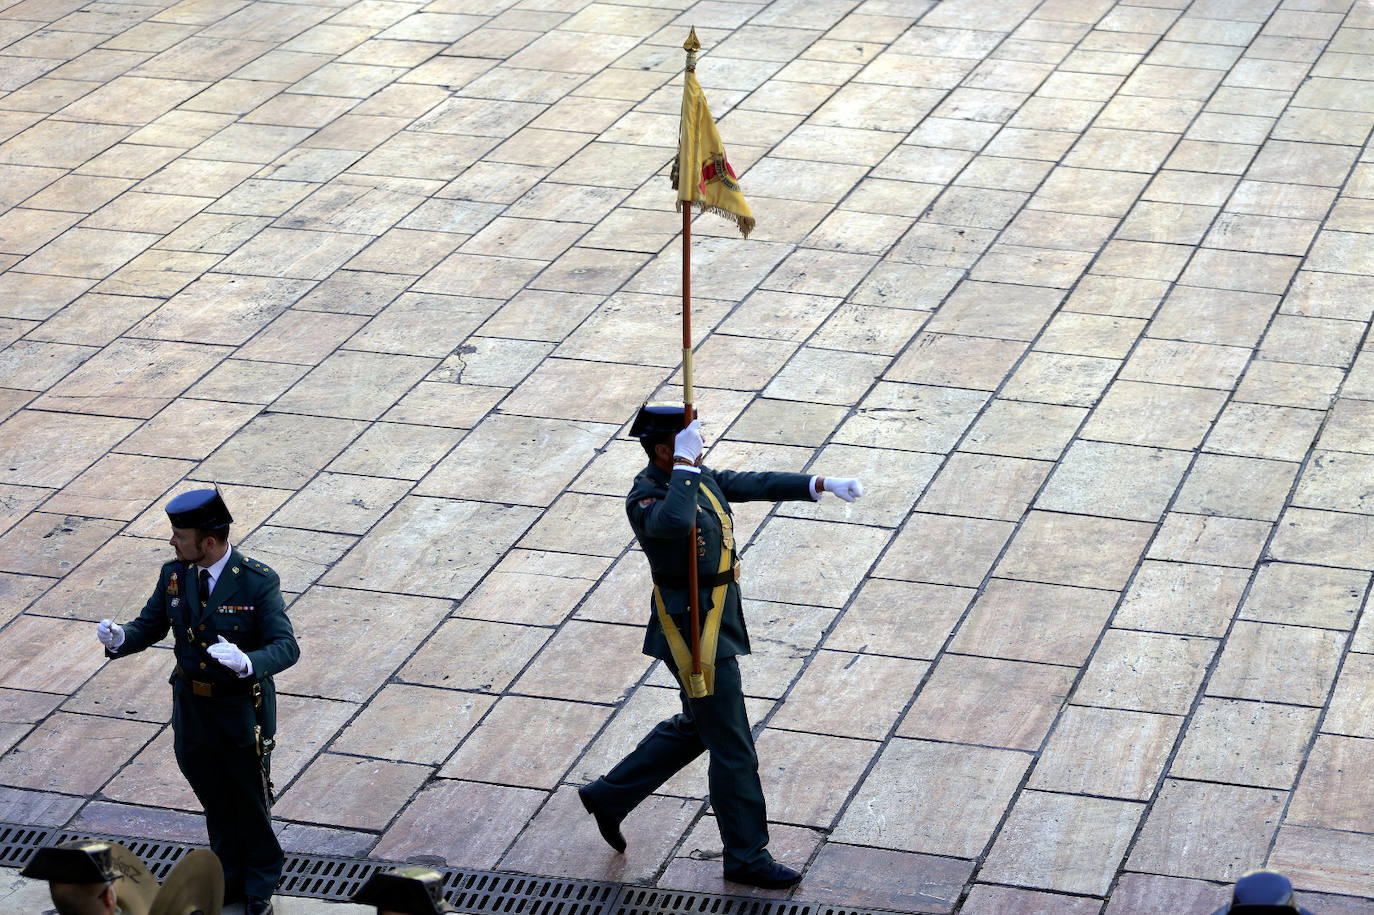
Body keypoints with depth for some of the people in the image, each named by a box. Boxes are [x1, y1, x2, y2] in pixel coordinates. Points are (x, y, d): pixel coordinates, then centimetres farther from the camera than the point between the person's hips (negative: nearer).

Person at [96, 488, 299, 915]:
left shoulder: (258, 582, -20)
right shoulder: (174, 574, -5)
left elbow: (286, 647, -24)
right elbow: (149, 626, 3)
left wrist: (246, 662, -44)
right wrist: (119, 638, -20)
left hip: (243, 711, -4)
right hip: (192, 707, 5)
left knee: (251, 798, 13)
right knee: (215, 800, 20)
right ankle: (231, 877, 39)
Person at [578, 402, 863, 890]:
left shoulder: (694, 476, 5)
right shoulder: (646, 498, -24)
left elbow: (755, 484, 11)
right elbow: (674, 522, -48)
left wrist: (821, 484, 6)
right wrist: (685, 464, -40)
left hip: (711, 622, 10)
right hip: (695, 634, -10)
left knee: (695, 729, 24)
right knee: (733, 748, 1)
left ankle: (609, 795, 35)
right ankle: (746, 857, 14)